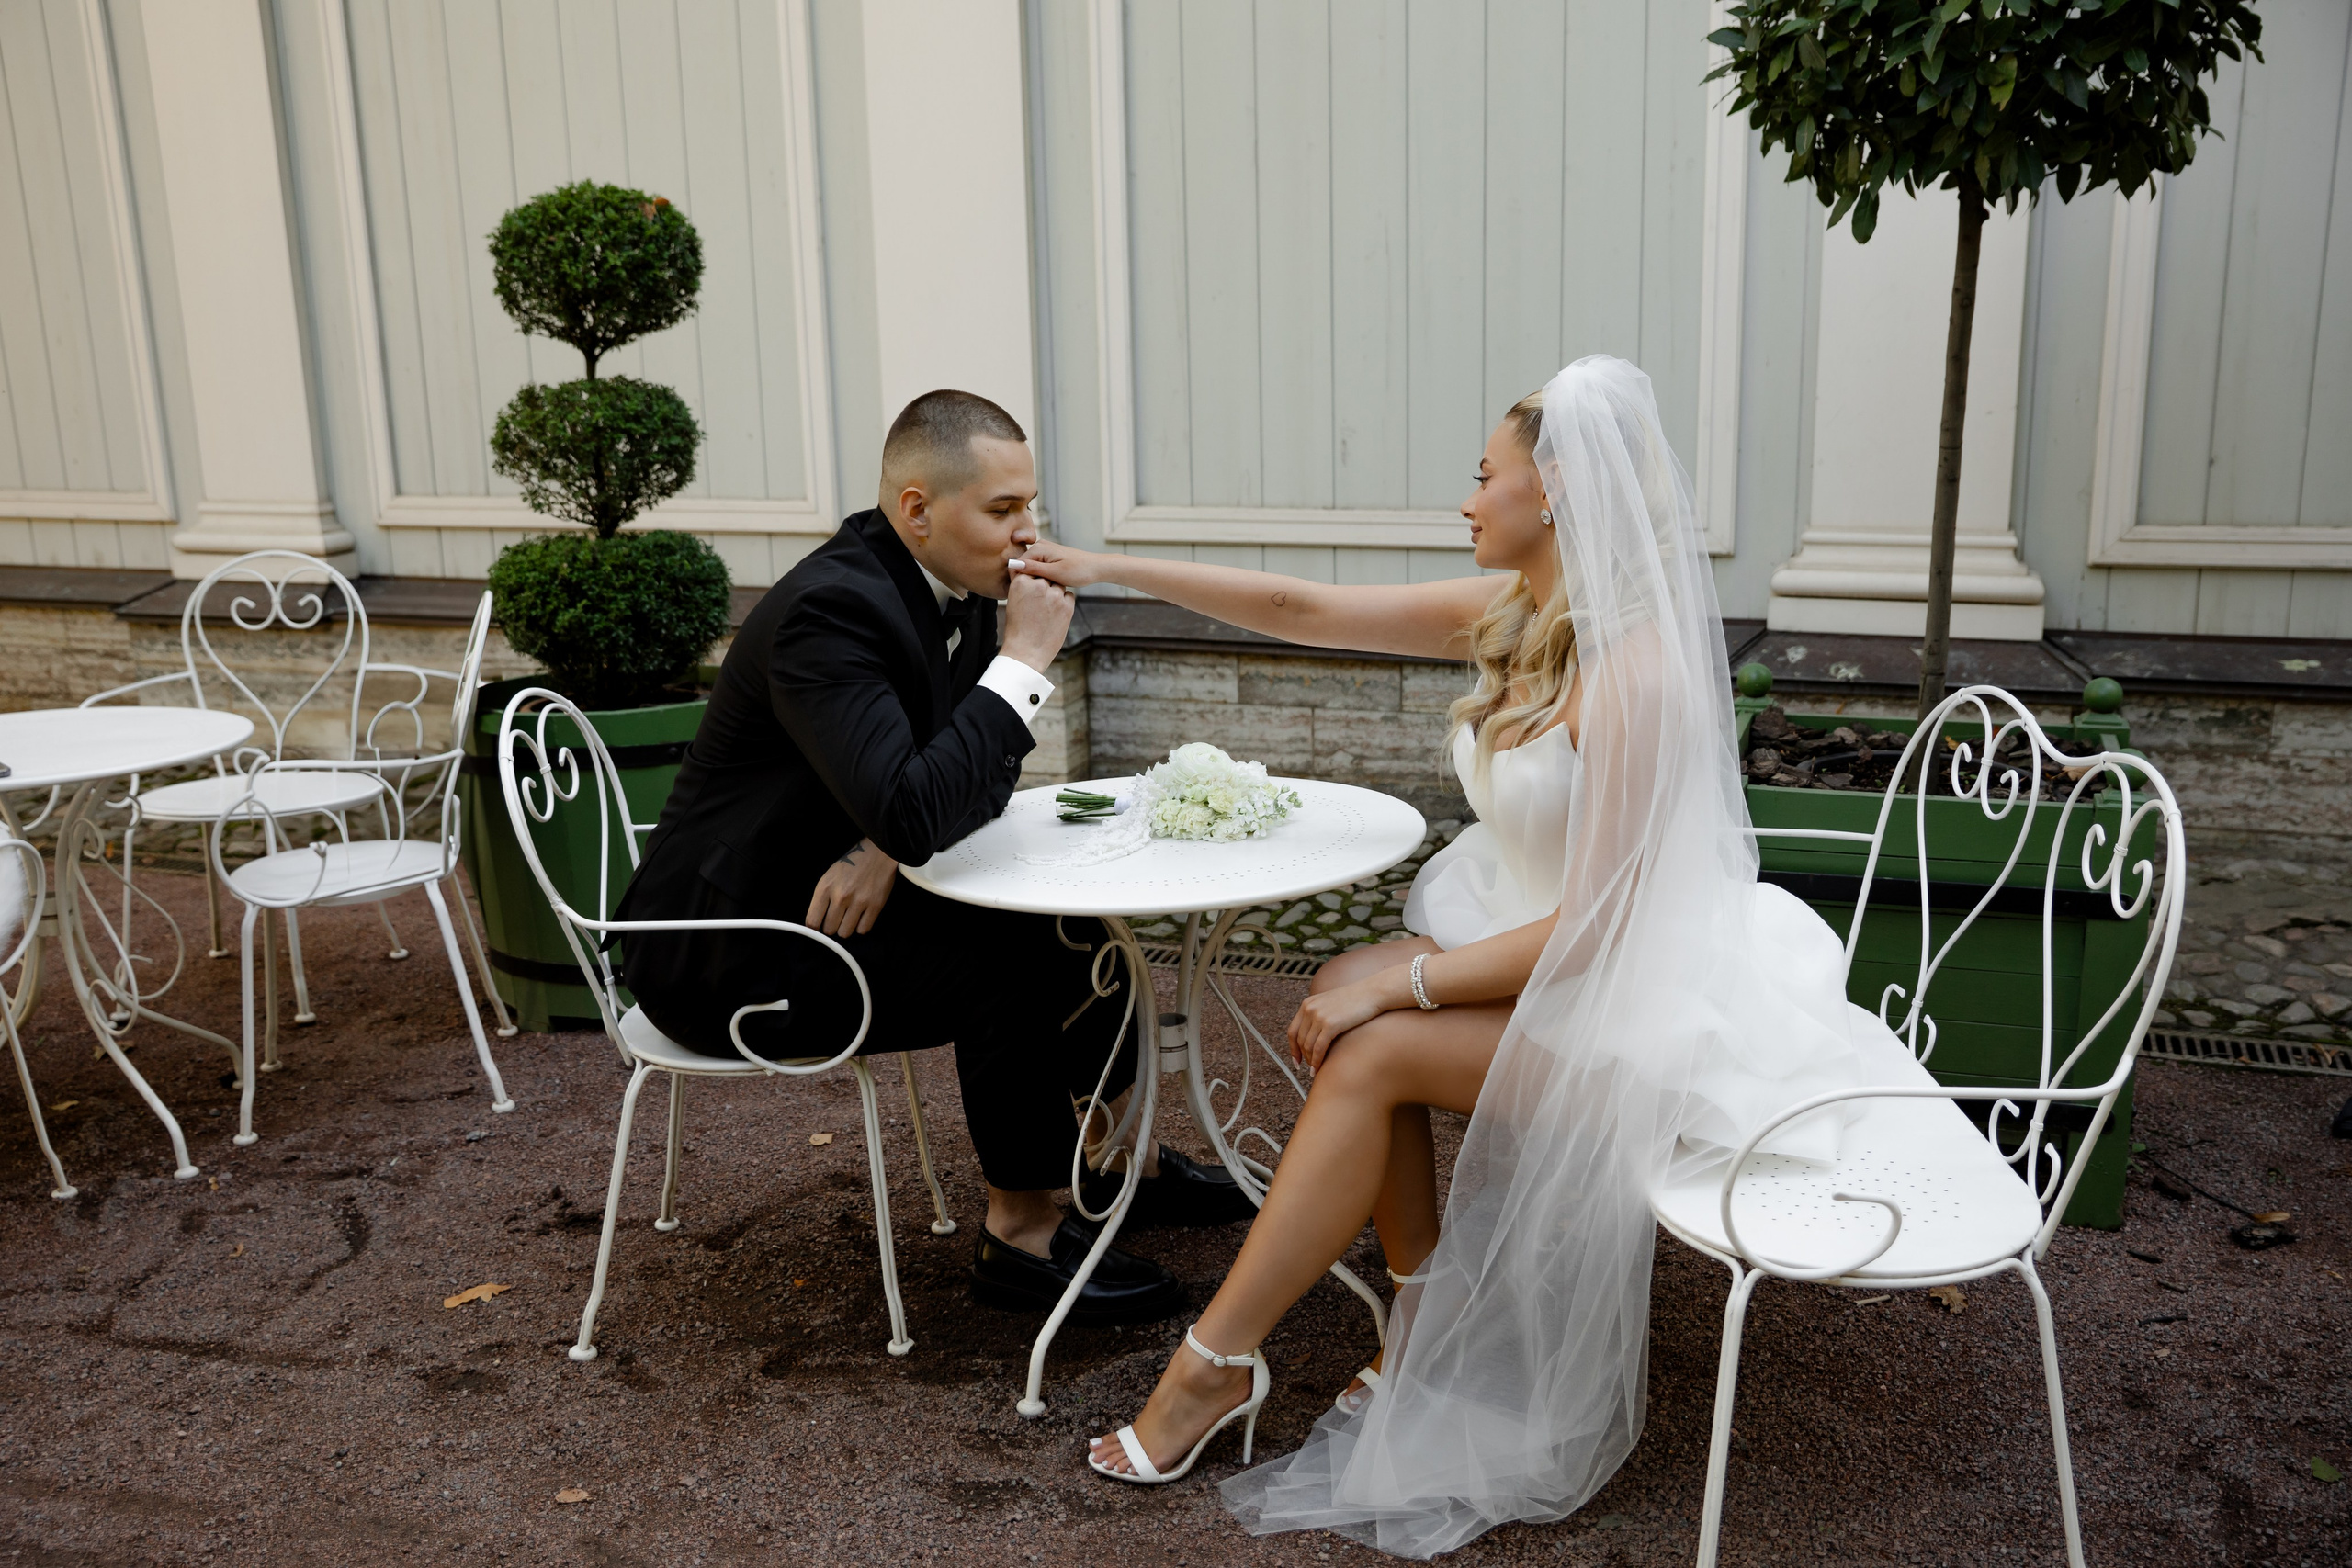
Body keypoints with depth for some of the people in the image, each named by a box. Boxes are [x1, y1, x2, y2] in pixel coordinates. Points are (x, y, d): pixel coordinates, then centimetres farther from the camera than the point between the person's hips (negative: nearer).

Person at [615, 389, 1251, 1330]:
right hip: (732, 949, -9)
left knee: (1078, 918, 7)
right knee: (1012, 964, -22)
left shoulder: (952, 586, 0)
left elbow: (988, 771, 5)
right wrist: (1025, 659, -29)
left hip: (832, 893, 9)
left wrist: (887, 848, -15)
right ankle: (1021, 1234, -4)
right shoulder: (832, 609, -27)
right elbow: (913, 811, -38)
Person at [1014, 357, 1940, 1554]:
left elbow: (1591, 924, -24)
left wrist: (1399, 981, -20)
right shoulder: (1507, 615, 0)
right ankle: (1428, 1334, 3)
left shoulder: (1634, 672, -26)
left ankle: (1212, 1369, -5)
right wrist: (1111, 570, 4)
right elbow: (1301, 610, 4)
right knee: (1345, 996, -14)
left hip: (1625, 997, -8)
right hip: (1530, 937, 8)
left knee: (1370, 1049, -20)